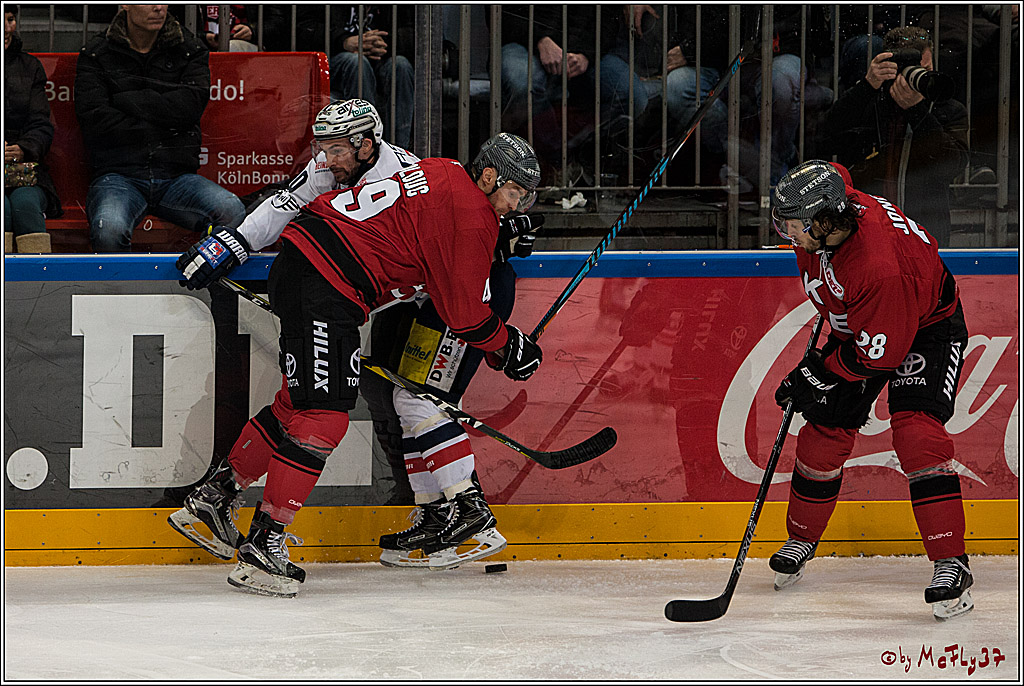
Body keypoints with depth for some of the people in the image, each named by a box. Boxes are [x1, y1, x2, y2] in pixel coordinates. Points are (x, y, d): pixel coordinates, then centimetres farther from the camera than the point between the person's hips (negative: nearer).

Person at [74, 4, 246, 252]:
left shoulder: (191, 51, 14)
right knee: (109, 230, -36)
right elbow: (94, 121, -5)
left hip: (177, 176, 2)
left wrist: (125, 100, -3)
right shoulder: (96, 54, 9)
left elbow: (190, 106, -4)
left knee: (232, 213, -28)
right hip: (118, 174, -2)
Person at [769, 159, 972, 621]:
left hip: (928, 327, -8)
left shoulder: (878, 268, -42)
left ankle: (951, 564, -22)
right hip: (854, 327, 8)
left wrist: (818, 373, -23)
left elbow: (880, 353, -32)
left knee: (916, 431, -25)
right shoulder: (828, 207, -20)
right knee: (823, 433, 6)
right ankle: (801, 539, 28)